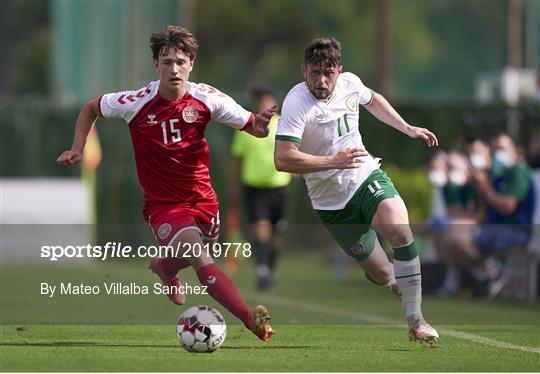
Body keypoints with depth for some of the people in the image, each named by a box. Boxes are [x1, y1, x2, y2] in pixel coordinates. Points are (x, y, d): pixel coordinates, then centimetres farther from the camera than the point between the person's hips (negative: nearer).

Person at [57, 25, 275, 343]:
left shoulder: (207, 98, -12)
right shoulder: (136, 102, -16)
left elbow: (253, 128, -6)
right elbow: (91, 109, 3)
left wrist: (261, 124, -29)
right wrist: (78, 148, -7)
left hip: (202, 196, 4)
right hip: (164, 204, -4)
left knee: (192, 256, 25)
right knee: (202, 260, -26)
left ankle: (164, 268, 62)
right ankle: (250, 319, -34)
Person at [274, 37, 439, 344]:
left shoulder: (350, 83, -2)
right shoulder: (297, 103, -21)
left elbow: (373, 100, 24)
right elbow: (283, 160, -31)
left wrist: (408, 129, 21)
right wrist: (334, 161, -33)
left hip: (367, 176, 3)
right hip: (332, 202, -3)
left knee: (400, 230, -27)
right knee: (383, 276, 0)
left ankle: (415, 319, -17)